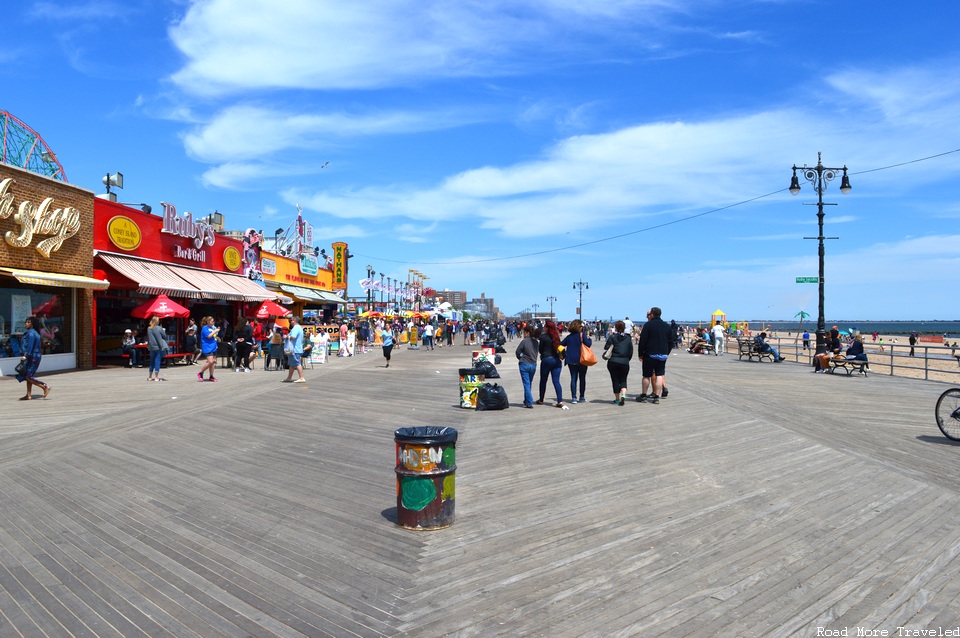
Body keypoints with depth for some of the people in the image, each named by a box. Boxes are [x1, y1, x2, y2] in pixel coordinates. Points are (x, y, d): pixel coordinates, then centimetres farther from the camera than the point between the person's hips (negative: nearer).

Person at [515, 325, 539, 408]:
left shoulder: (524, 341, -12)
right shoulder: (536, 342, 4)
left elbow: (518, 351, -7)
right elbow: (537, 352, 11)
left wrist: (520, 358, 11)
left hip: (525, 364, -5)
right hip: (533, 364, 5)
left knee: (526, 384, -2)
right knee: (529, 384, 17)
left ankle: (529, 403, -8)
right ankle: (526, 401, 26)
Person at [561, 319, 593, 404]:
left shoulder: (569, 336, 6)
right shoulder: (582, 334, -8)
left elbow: (561, 344, 9)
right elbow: (588, 344, -15)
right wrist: (590, 339, 3)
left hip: (571, 360, 3)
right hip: (581, 359, -3)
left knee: (573, 378, 6)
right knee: (582, 378, 8)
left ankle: (573, 398, 0)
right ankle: (582, 397, 12)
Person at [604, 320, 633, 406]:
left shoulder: (612, 337, -4)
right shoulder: (628, 338, 4)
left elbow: (606, 348, -5)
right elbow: (631, 352, 7)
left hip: (613, 362, -2)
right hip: (624, 362, 2)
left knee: (615, 380, 10)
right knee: (623, 380, 12)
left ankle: (617, 398, 14)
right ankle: (623, 395, -13)